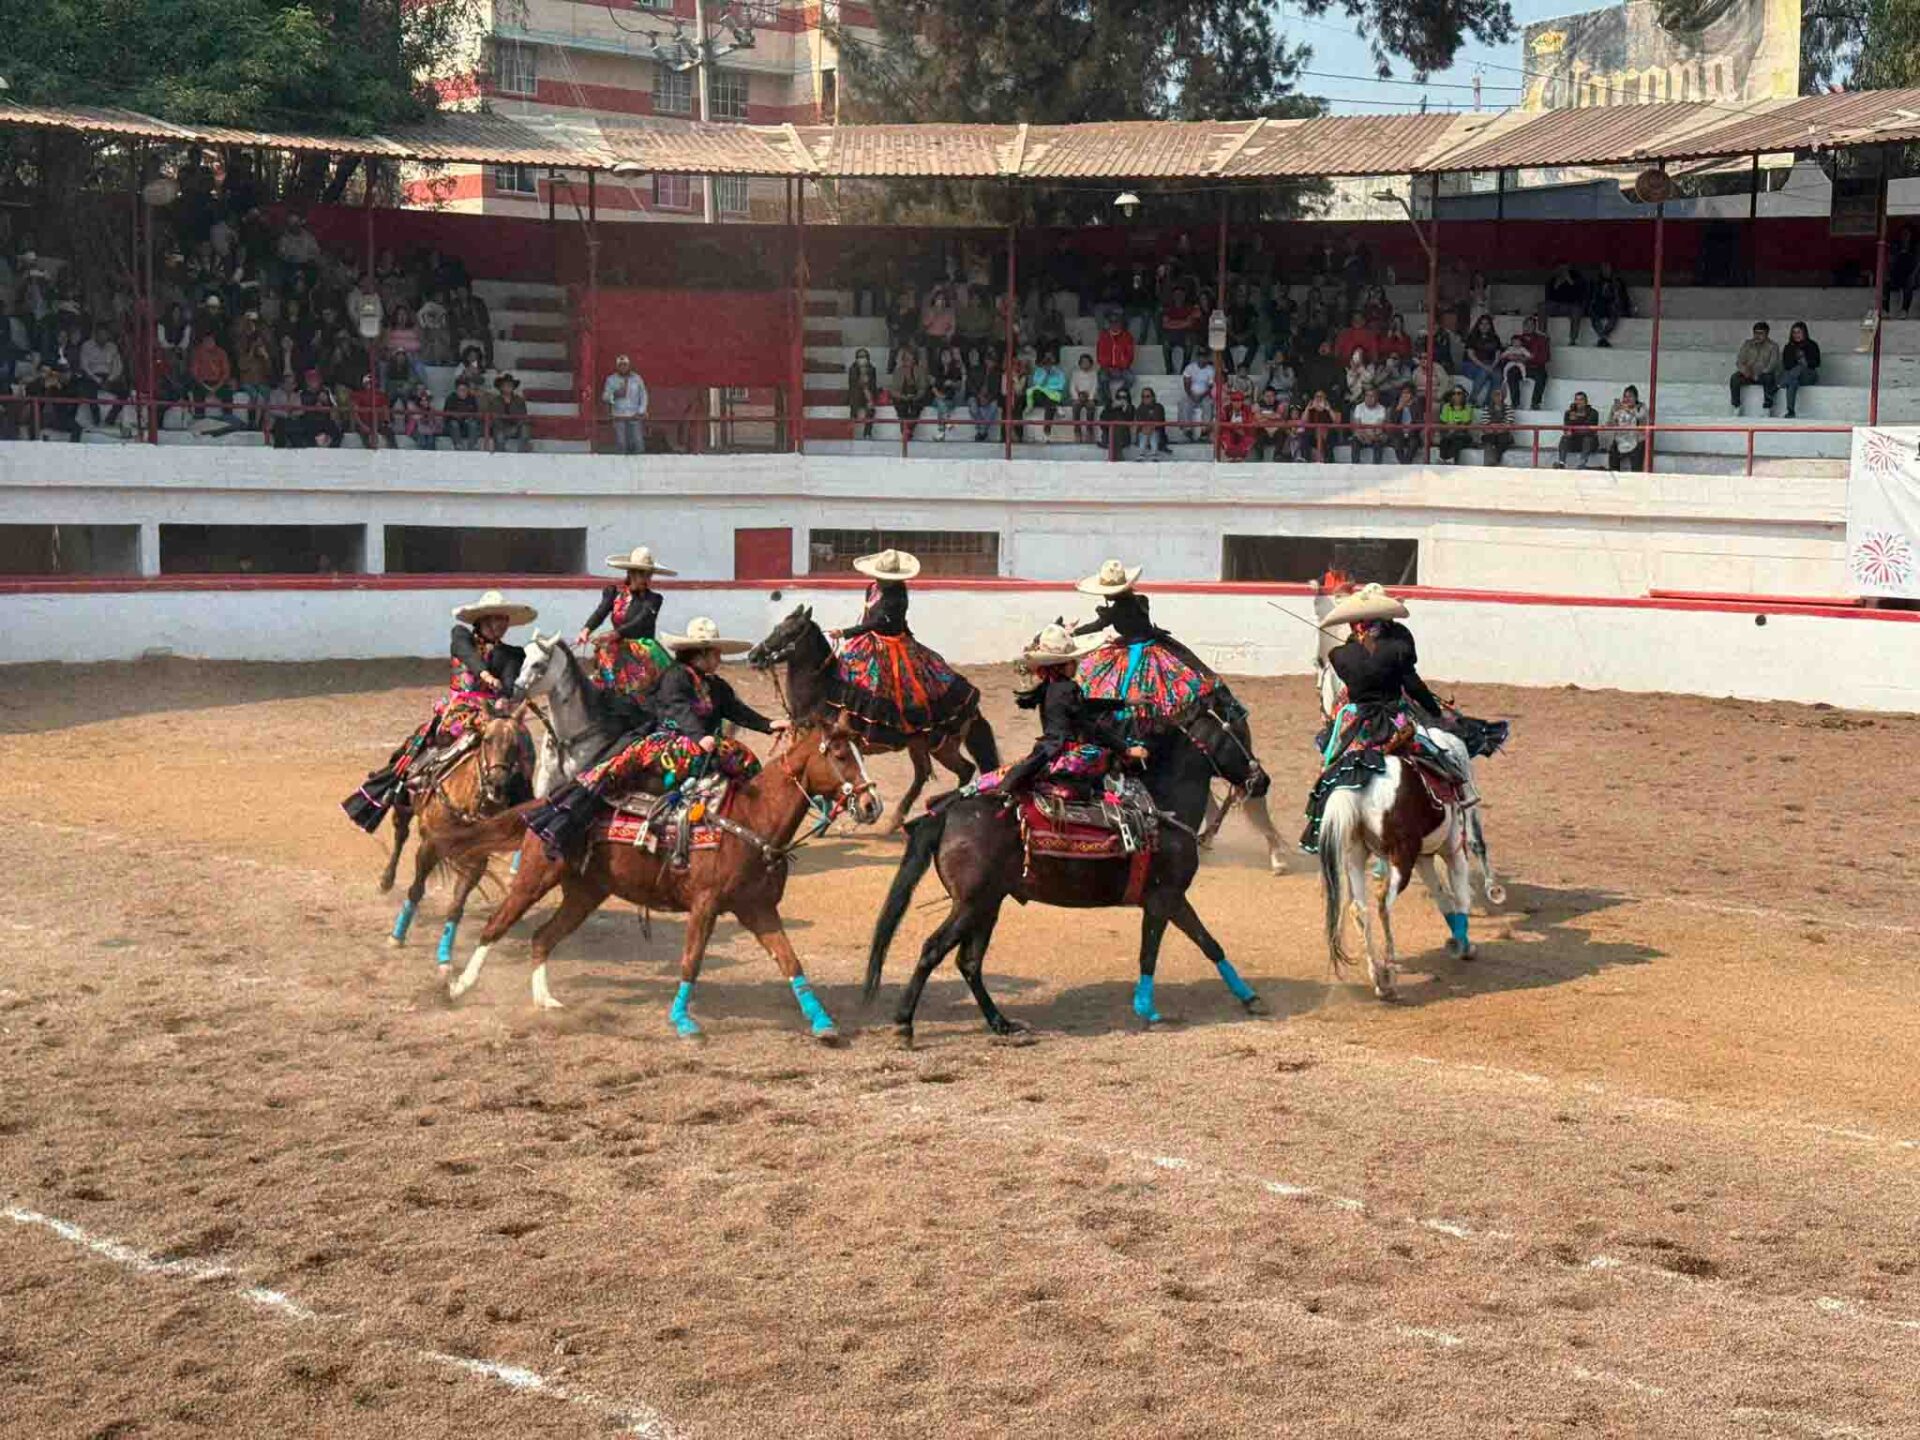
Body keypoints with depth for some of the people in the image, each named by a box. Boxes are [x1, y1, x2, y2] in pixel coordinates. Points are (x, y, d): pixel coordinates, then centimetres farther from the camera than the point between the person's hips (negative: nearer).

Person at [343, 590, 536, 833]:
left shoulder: (513, 655, 11)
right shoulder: (461, 636, 11)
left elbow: (511, 683, -7)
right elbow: (468, 654, -11)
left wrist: (505, 699, -31)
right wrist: (485, 674, -33)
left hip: (491, 711, 0)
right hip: (456, 708, 0)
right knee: (420, 744, -10)